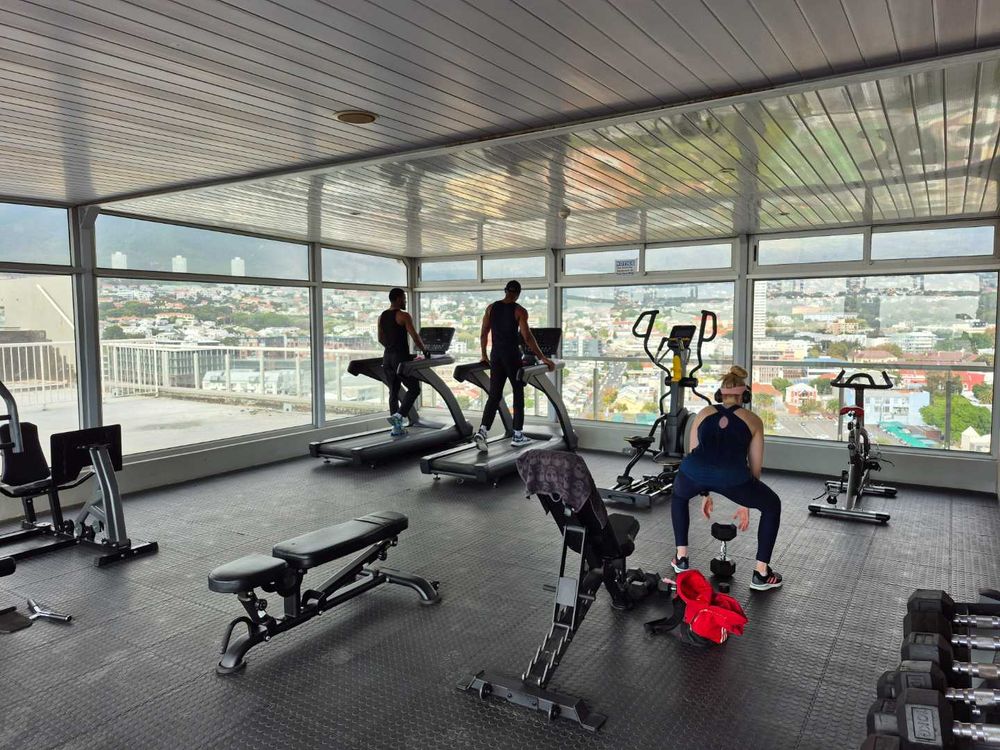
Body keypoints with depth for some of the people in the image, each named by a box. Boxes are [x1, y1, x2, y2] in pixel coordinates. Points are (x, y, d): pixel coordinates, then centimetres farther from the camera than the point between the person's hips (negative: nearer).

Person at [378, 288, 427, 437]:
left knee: (394, 392, 11)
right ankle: (398, 415, -14)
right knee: (414, 389, 3)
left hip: (388, 357, 7)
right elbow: (415, 337, -13)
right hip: (401, 357, -7)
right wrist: (424, 350, 1)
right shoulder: (403, 316, -10)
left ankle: (397, 428, 12)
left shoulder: (381, 317, 11)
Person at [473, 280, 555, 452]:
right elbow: (527, 337, -13)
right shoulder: (519, 311, -7)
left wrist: (484, 355, 20)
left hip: (495, 355, 4)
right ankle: (517, 436, 12)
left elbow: (483, 334, 9)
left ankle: (482, 431, -11)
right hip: (512, 356, -4)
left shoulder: (491, 308, 7)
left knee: (494, 395, 6)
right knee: (518, 394, 9)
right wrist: (542, 358, -9)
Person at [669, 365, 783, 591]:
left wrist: (704, 494, 43)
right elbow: (755, 466, 28)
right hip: (730, 475, -2)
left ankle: (681, 558, 36)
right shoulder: (753, 420, 24)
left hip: (693, 471, 2)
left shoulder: (703, 413, 29)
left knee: (679, 497, 38)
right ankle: (761, 574, 26)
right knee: (771, 505, 27)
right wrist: (746, 503, 39)